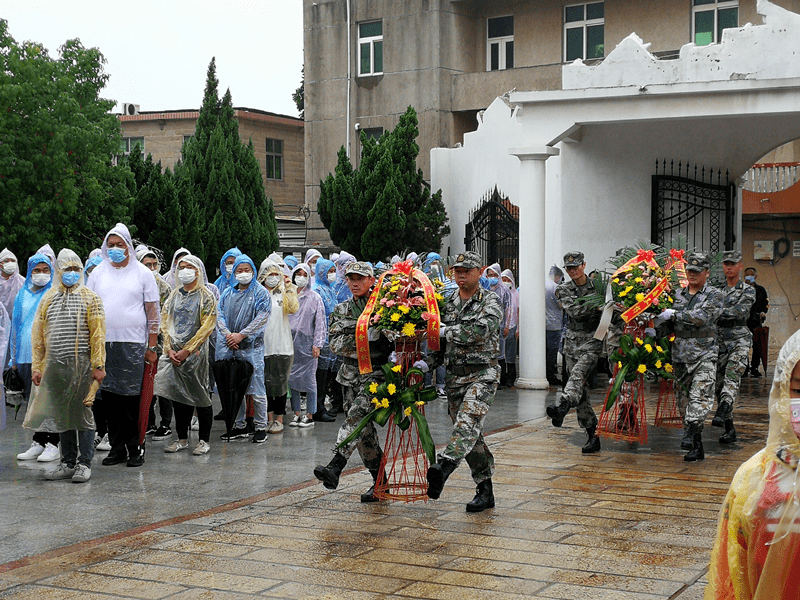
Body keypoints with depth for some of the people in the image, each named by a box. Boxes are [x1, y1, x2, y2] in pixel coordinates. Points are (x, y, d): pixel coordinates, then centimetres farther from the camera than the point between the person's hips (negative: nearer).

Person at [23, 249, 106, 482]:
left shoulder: (90, 298, 2)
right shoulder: (48, 299, 14)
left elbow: (98, 334, -3)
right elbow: (38, 334, 15)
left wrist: (98, 366, -10)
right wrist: (36, 366, 9)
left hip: (81, 365, -4)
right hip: (54, 366, 4)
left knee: (81, 413, -3)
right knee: (61, 415, 9)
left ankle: (84, 463, 4)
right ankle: (68, 463, 18)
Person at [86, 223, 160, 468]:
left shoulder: (142, 273, 5)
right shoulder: (98, 272, 13)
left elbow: (153, 312, 4)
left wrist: (152, 346, -2)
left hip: (133, 344, -3)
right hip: (103, 344, 3)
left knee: (133, 397, -5)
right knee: (109, 397, 3)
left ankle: (135, 448, 4)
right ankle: (117, 447, 12)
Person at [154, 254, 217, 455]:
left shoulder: (206, 296, -2)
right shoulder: (174, 295, 13)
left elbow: (207, 327, -10)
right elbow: (165, 322, 10)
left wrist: (187, 351, -14)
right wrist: (169, 349, -4)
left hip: (195, 353, -5)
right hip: (174, 354, 5)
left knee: (199, 396, -2)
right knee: (178, 396, 8)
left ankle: (204, 440, 6)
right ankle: (182, 439, 17)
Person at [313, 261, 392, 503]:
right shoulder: (341, 310, 14)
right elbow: (336, 343, 0)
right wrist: (365, 336, -13)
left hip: (377, 372, -5)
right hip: (350, 374, 5)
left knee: (357, 414, -25)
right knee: (363, 428, 4)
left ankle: (335, 467, -35)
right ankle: (380, 480, 14)